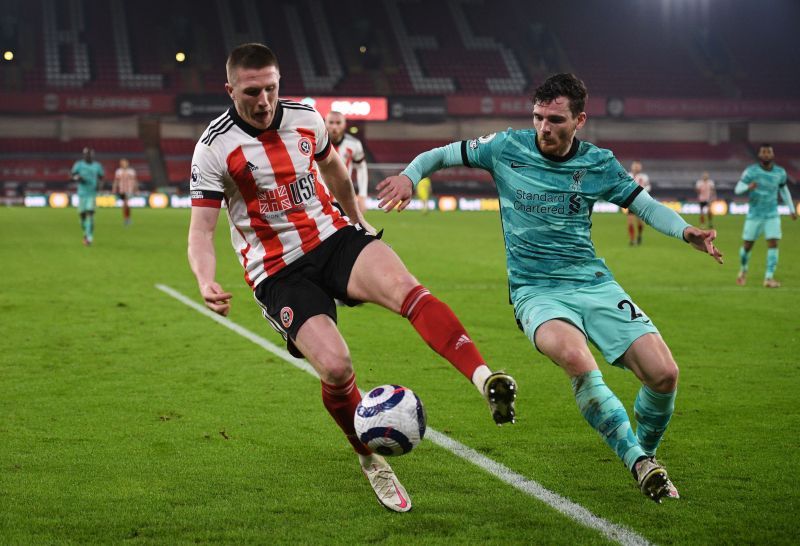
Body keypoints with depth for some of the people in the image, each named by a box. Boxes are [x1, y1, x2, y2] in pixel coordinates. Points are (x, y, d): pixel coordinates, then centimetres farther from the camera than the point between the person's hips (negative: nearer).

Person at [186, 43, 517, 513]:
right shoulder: (214, 148, -10)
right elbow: (201, 229, -11)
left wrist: (357, 218, 36)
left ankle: (487, 379, -46)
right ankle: (371, 461, 7)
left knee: (404, 288, -30)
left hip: (333, 237, 3)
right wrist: (207, 281, -29)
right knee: (336, 367, -22)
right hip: (278, 274, -3)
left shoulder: (306, 118, 3)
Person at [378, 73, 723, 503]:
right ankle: (639, 464, -23)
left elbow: (644, 205, 14)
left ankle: (646, 452, 19)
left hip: (595, 284, 3)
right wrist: (409, 176, -10)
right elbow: (442, 155, 10)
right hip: (536, 291, -2)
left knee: (663, 374, -13)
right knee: (577, 361, -36)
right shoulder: (507, 147, 1)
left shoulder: (598, 163, 4)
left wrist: (686, 232, -5)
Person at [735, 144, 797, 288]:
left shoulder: (780, 172, -1)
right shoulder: (751, 171, -11)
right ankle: (743, 270, 34)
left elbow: (784, 189, 17)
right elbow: (737, 189, -15)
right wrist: (748, 187, -38)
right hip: (754, 215, -2)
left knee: (773, 244, -13)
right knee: (747, 246, 5)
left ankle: (769, 278, -10)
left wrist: (792, 209, 19)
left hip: (772, 216, 2)